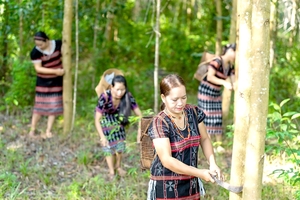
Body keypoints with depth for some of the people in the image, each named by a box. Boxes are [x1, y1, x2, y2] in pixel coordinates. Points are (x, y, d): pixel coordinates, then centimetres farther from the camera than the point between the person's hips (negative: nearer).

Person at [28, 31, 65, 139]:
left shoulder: (58, 44, -11)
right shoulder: (35, 52, -20)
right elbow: (38, 68, -21)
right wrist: (55, 71, -28)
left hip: (57, 81, 3)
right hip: (43, 82, -2)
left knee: (54, 105, 3)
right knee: (39, 105, 0)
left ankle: (48, 131, 10)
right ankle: (32, 130, 12)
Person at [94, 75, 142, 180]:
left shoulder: (128, 96, -29)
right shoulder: (105, 97, -38)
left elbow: (139, 114, -22)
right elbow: (97, 119, -32)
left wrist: (139, 131, -31)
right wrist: (102, 137, -39)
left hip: (117, 119, 3)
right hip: (105, 120, -3)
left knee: (120, 144, 4)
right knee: (108, 146, -2)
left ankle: (118, 166, 31)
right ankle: (111, 171, 18)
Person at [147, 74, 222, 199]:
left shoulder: (194, 113, 0)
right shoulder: (159, 123, -17)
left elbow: (204, 139, 13)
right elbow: (166, 160, -22)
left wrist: (212, 163, -4)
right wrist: (199, 173, -23)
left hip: (191, 184, 5)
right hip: (166, 187, -5)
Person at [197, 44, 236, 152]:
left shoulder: (230, 66, 3)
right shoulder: (217, 61, -20)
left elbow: (233, 82, 3)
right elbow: (210, 77, -28)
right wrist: (224, 83, -36)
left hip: (216, 93, 7)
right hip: (206, 91, -7)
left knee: (218, 118, 4)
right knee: (207, 117, -5)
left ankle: (219, 144, 8)